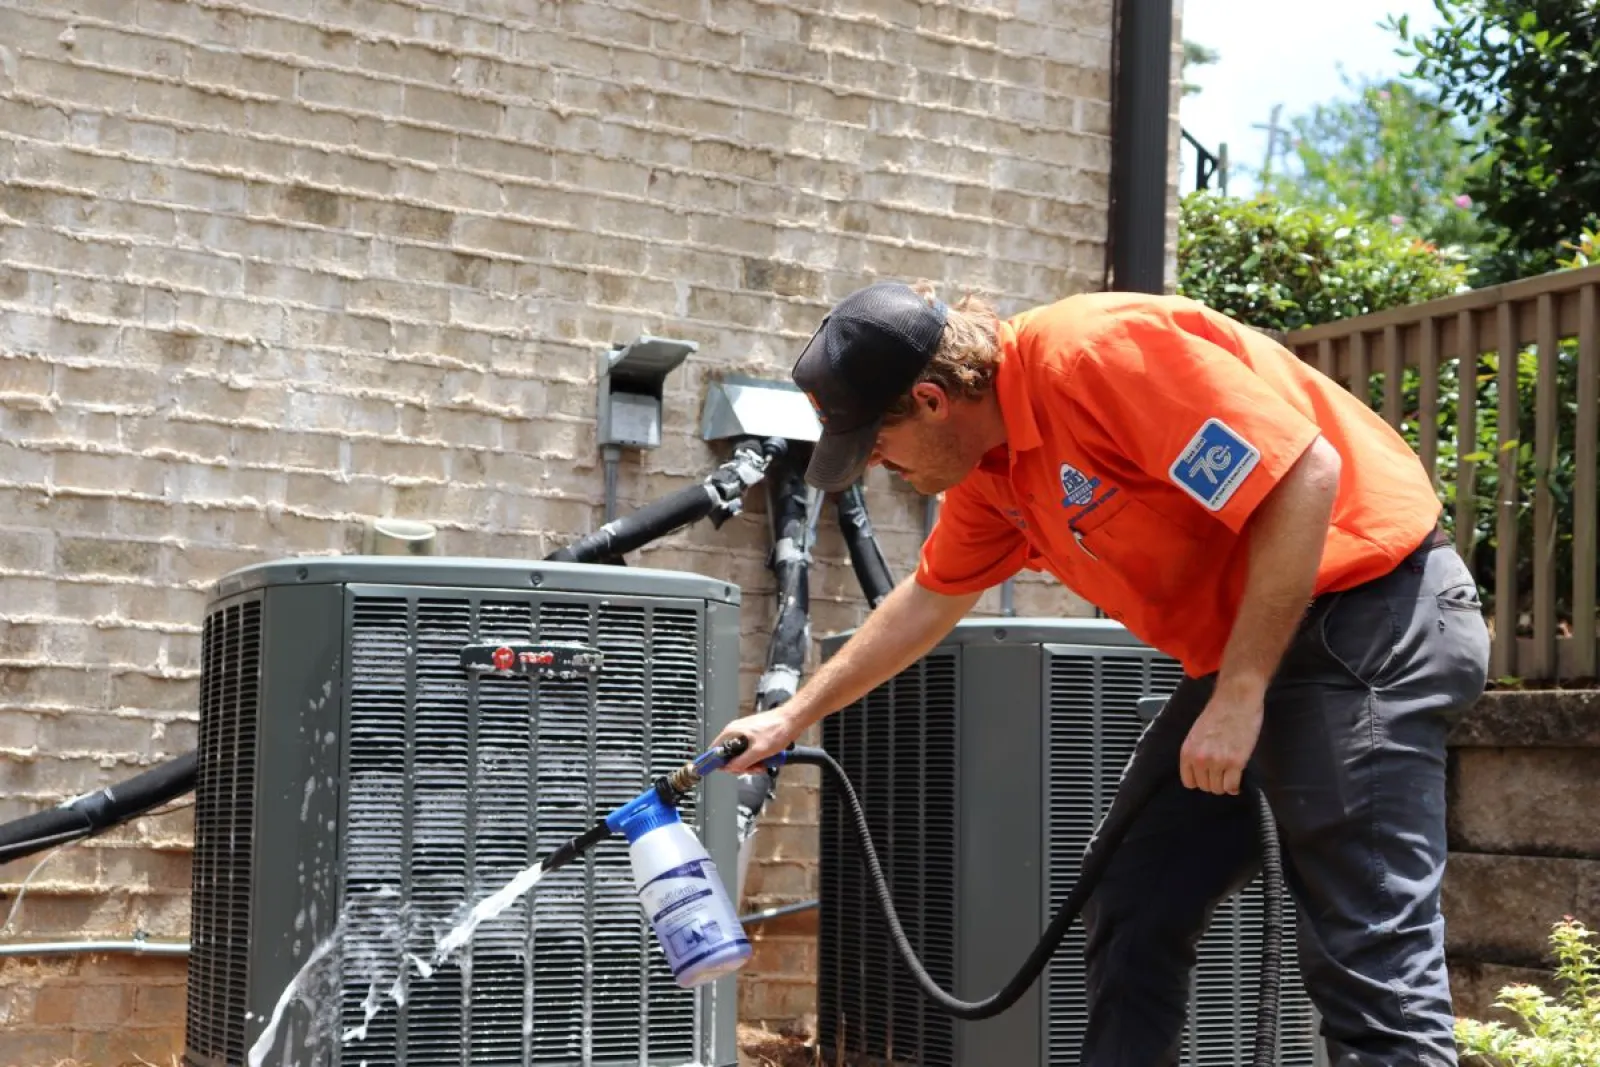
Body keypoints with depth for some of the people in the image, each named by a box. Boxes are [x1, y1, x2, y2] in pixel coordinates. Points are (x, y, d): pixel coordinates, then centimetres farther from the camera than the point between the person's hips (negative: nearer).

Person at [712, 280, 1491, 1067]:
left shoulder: (1099, 354, -23)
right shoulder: (987, 463, 7)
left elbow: (1306, 478, -27)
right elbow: (931, 598, 25)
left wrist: (1241, 695, -24)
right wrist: (793, 717, 28)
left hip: (1369, 613, -10)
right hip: (1241, 647, 10)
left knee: (1368, 952, -13)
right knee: (1133, 914, 11)